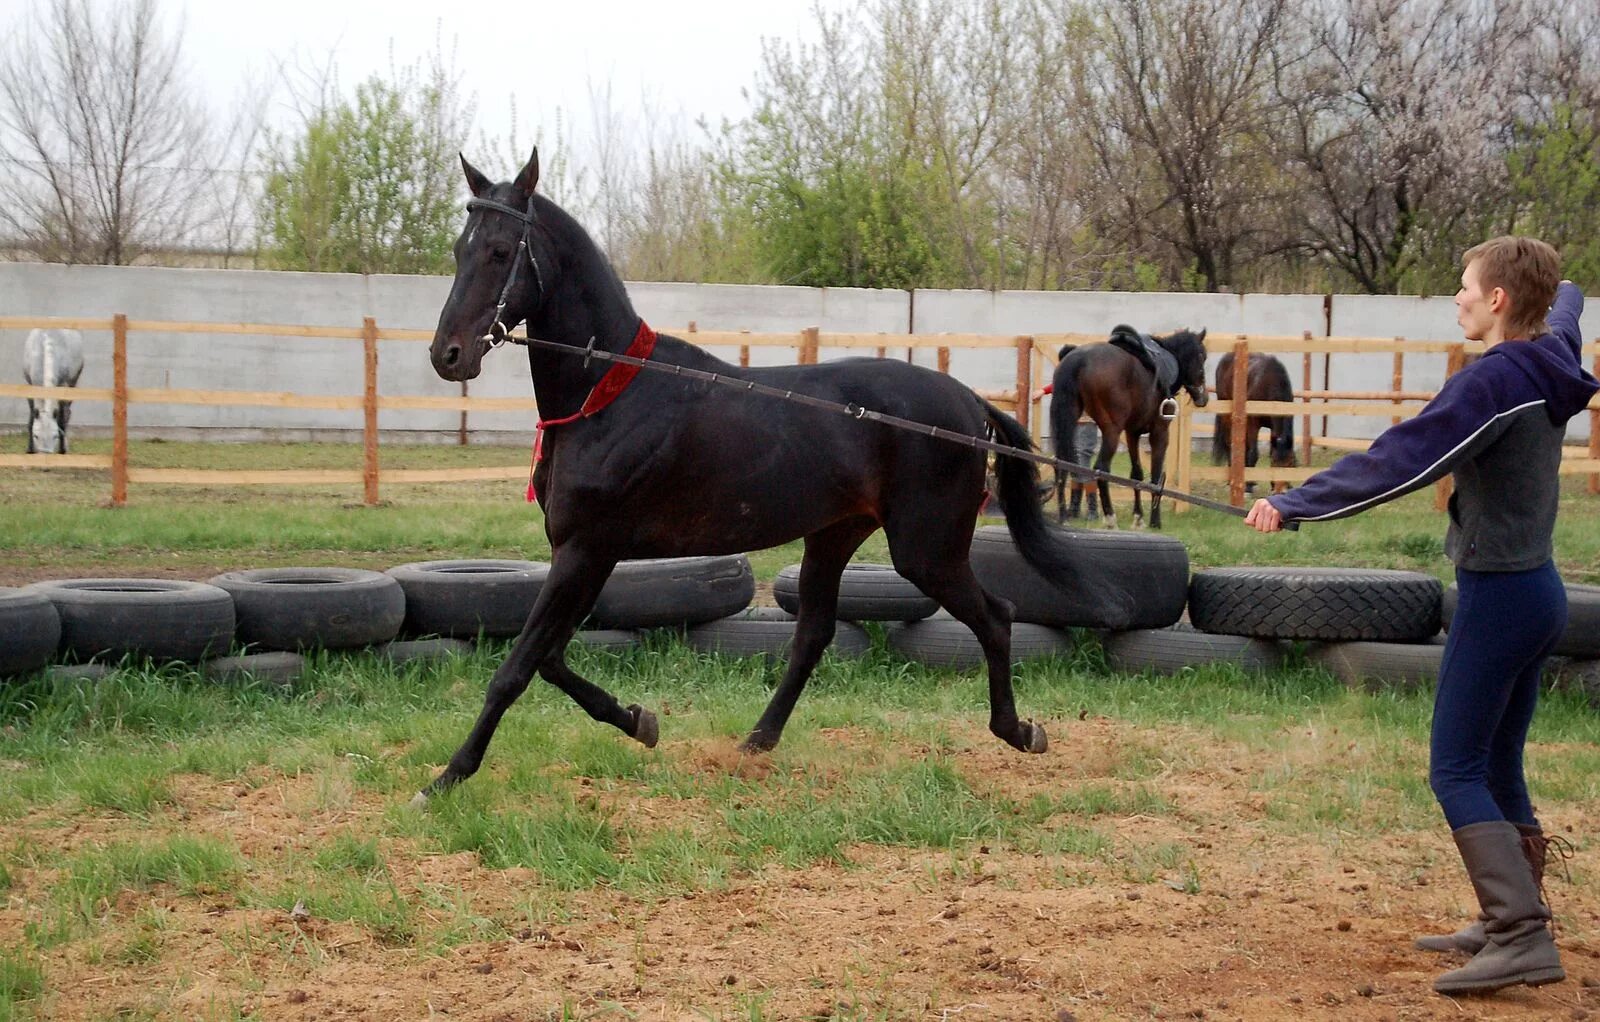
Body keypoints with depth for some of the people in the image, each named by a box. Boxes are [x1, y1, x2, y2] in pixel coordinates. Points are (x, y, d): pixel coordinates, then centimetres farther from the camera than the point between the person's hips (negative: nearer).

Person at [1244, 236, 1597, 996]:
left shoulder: (1493, 381, -20)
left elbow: (1396, 463, -25)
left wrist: (1294, 504, -22)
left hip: (1498, 597, -9)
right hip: (1537, 591, 9)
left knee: (1455, 772, -7)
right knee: (1498, 770, 17)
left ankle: (1523, 939, -13)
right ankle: (1508, 924, 23)